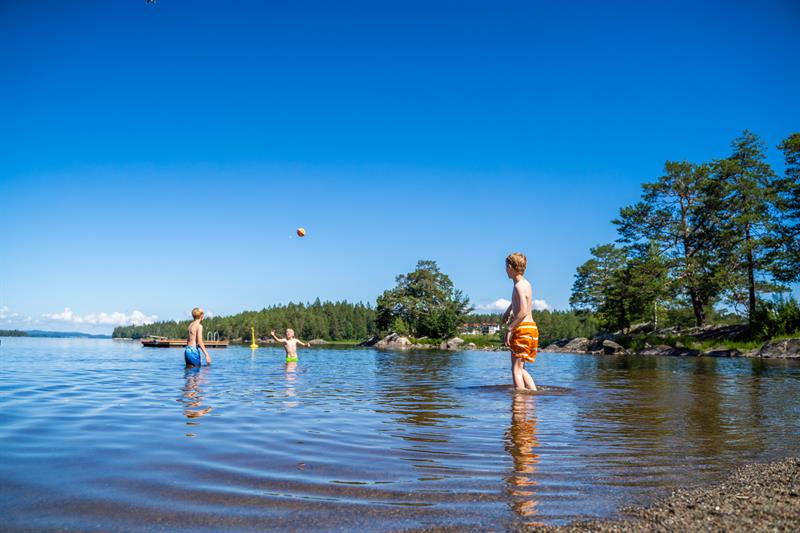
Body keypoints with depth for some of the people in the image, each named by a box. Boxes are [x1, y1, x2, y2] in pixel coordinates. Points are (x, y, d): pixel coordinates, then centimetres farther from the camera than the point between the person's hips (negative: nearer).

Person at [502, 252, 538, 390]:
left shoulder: (519, 285, -13)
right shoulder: (526, 283, 15)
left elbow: (523, 311, -24)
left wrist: (510, 329, -21)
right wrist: (508, 310, 41)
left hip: (523, 329, -9)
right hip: (532, 327, 9)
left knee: (516, 368, -8)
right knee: (520, 368, 16)